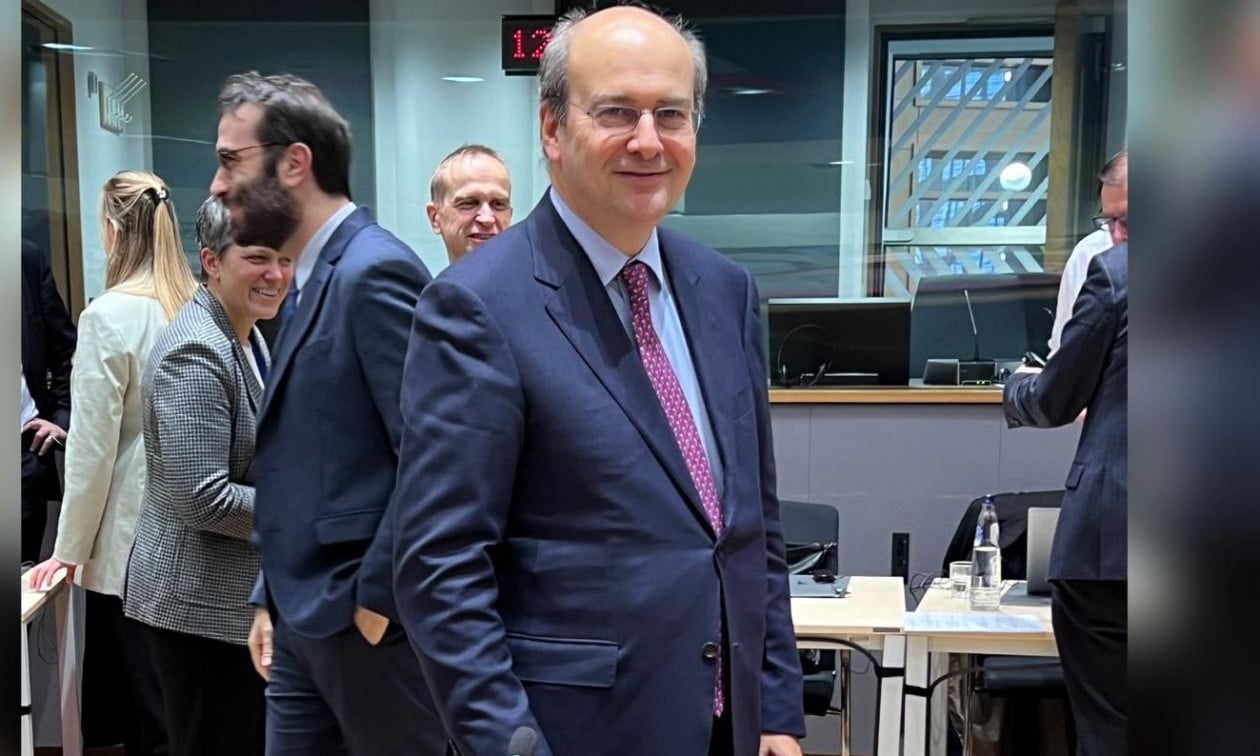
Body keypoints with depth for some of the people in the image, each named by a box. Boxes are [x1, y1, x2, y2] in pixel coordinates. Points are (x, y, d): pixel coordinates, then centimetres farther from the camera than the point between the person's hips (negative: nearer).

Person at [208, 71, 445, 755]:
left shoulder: (374, 271, -16)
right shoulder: (315, 277, 12)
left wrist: (377, 595, -17)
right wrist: (273, 597, 17)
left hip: (368, 621, -9)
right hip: (305, 622, 9)